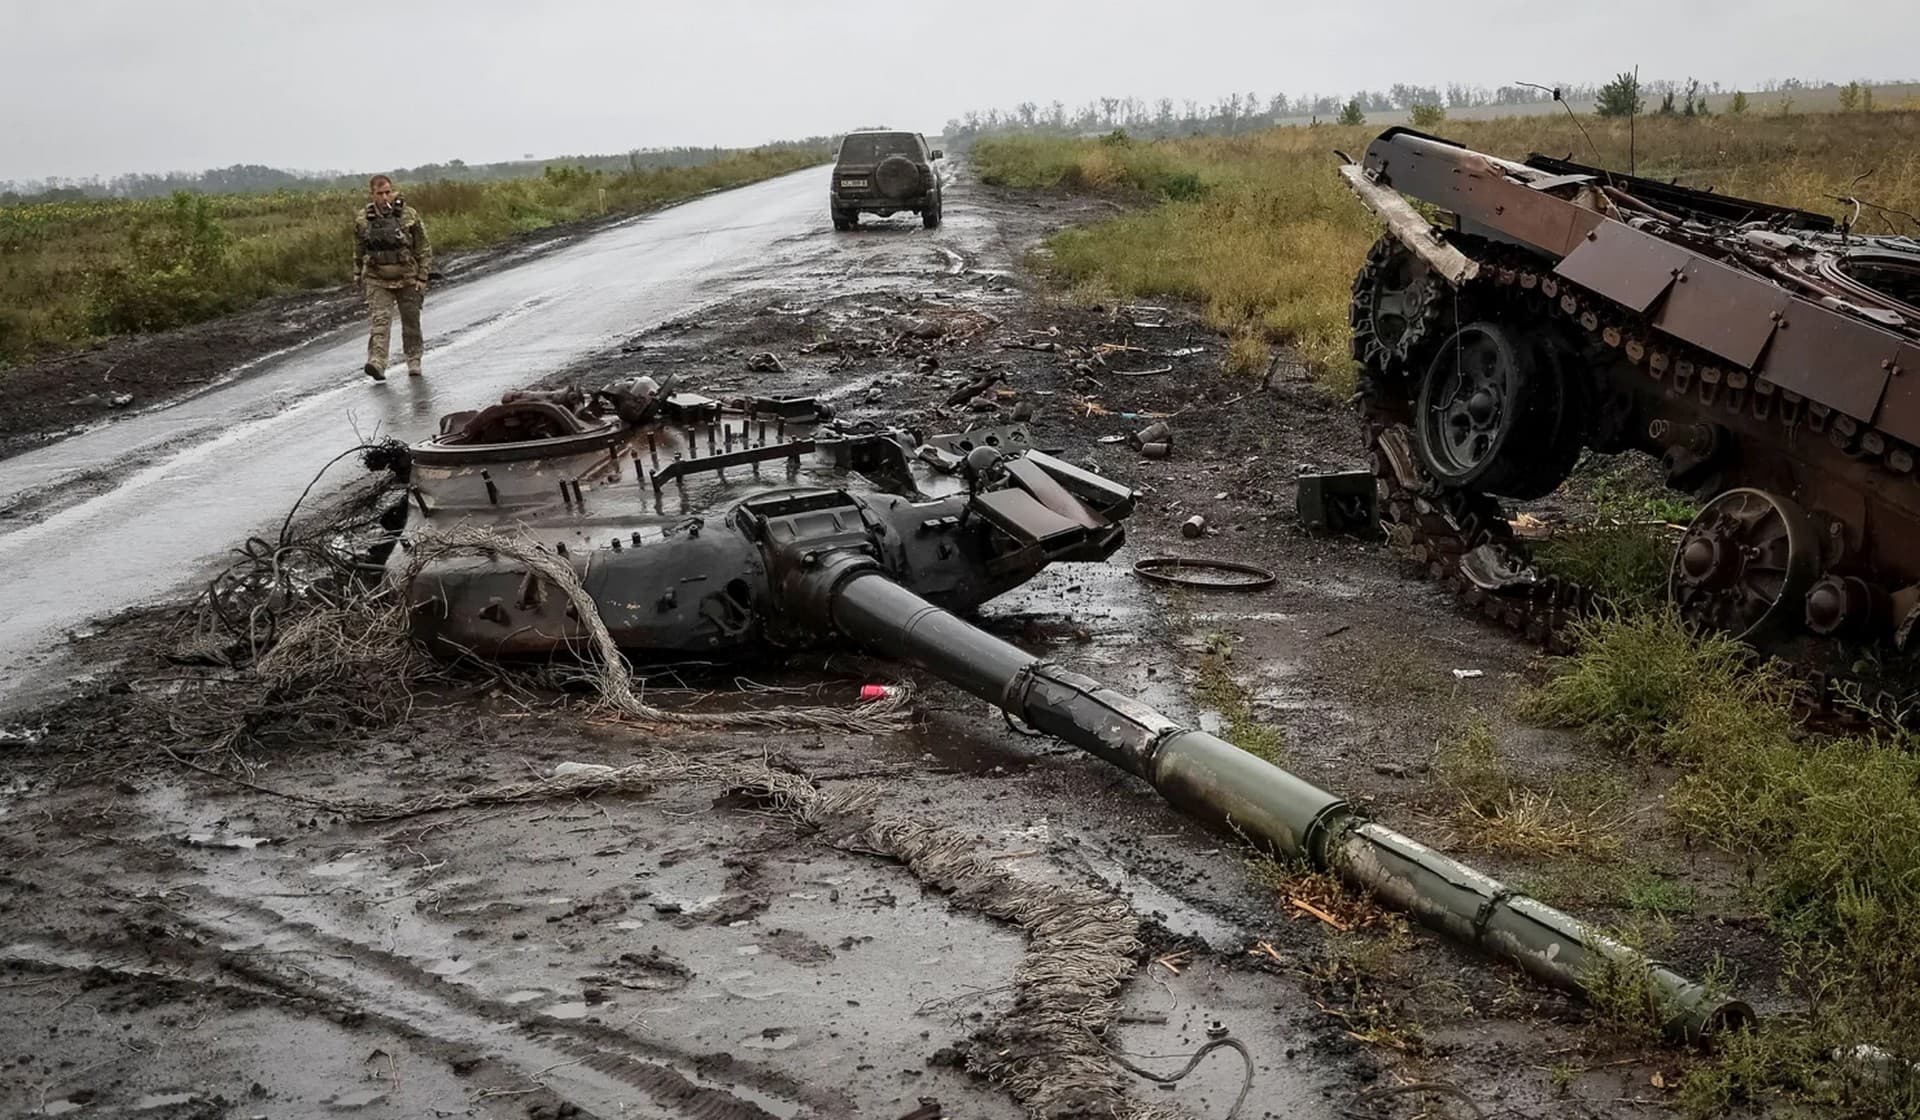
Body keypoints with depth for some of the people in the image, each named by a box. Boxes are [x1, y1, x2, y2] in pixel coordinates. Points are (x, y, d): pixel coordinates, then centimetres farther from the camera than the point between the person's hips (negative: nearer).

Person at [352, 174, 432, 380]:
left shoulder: (410, 216, -6)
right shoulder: (363, 220, 0)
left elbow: (424, 250, -2)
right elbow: (358, 251, 15)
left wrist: (422, 278, -7)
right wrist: (358, 276, 18)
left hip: (407, 278, 0)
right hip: (377, 280, 0)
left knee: (411, 321, 10)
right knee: (379, 320, -14)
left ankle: (414, 361, 26)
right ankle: (377, 363, -26)